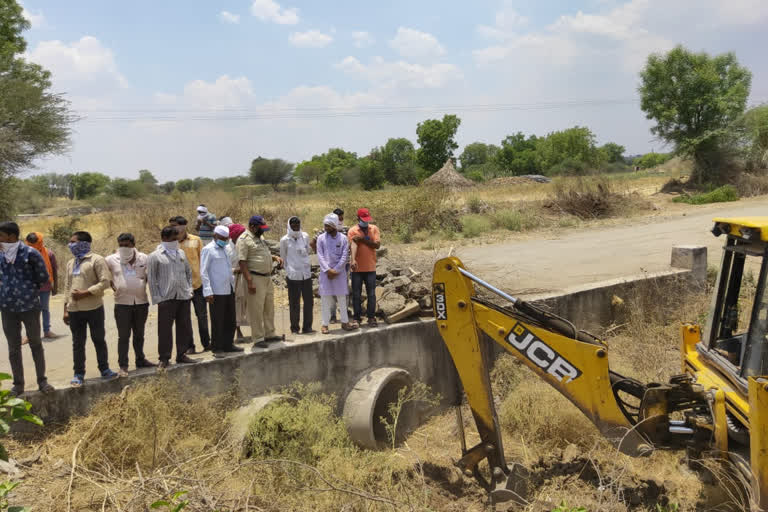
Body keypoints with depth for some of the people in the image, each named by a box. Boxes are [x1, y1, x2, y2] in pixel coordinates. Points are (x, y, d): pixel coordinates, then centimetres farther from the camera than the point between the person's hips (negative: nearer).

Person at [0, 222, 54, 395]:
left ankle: (42, 380, 19)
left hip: (30, 306, -4)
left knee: (36, 344, 9)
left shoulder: (30, 254, -10)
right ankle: (18, 384, 17)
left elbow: (44, 279, -5)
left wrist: (28, 291, 0)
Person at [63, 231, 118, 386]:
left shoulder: (96, 260, -5)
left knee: (99, 340, 6)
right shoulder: (71, 263, 15)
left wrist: (84, 293, -17)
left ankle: (104, 369, 19)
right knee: (78, 343, 8)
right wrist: (66, 309, 13)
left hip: (94, 309, -5)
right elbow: (68, 287, 17)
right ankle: (79, 374, 16)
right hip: (74, 310, 5)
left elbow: (105, 282, -13)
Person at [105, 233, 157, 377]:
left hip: (141, 302, 2)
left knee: (139, 335, 16)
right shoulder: (111, 260, -2)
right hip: (122, 304, -2)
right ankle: (123, 366, 8)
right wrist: (110, 283, 1)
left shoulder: (144, 258, 3)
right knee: (123, 336, 1)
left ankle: (140, 359, 30)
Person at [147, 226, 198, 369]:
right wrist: (157, 298, -8)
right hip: (166, 298, -5)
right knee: (165, 329, -1)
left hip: (183, 297, 5)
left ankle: (182, 354, 21)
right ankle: (164, 358, 9)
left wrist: (189, 290, 10)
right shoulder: (154, 257, -3)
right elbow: (151, 279, -3)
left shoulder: (181, 253, 13)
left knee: (184, 327, 9)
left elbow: (188, 272, 19)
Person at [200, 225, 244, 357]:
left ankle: (228, 344, 23)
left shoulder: (225, 249, 17)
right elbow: (203, 272, -11)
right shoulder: (208, 250, -6)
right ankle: (217, 348, 7)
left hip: (229, 289, 7)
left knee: (230, 320, 12)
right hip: (217, 291, -7)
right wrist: (208, 291, -16)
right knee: (218, 321, -1)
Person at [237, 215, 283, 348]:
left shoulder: (259, 238, 15)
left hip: (267, 277, 9)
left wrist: (275, 257, 9)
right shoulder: (244, 239, -13)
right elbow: (242, 262, -18)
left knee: (269, 307, 15)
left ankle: (269, 334, 26)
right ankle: (258, 338, 4)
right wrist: (249, 282, -23)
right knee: (256, 310, -3)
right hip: (255, 278, -9)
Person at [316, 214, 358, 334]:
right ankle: (325, 324, 9)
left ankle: (345, 322, 16)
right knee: (326, 298, 2)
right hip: (325, 272, 0)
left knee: (342, 297, 6)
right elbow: (320, 256, -5)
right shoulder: (321, 238, 1)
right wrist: (328, 270, -14)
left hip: (340, 272, 0)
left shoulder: (343, 238, 0)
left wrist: (335, 270, -12)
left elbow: (344, 256, -5)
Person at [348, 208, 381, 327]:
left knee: (371, 294, 5)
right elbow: (353, 245, -19)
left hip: (370, 268, 1)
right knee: (356, 294, 6)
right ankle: (357, 318, 16)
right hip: (357, 268, -1)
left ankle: (371, 317, 13)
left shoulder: (374, 228, 4)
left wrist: (363, 239, -17)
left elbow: (377, 245, -8)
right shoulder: (352, 230, -3)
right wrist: (353, 260, -34)